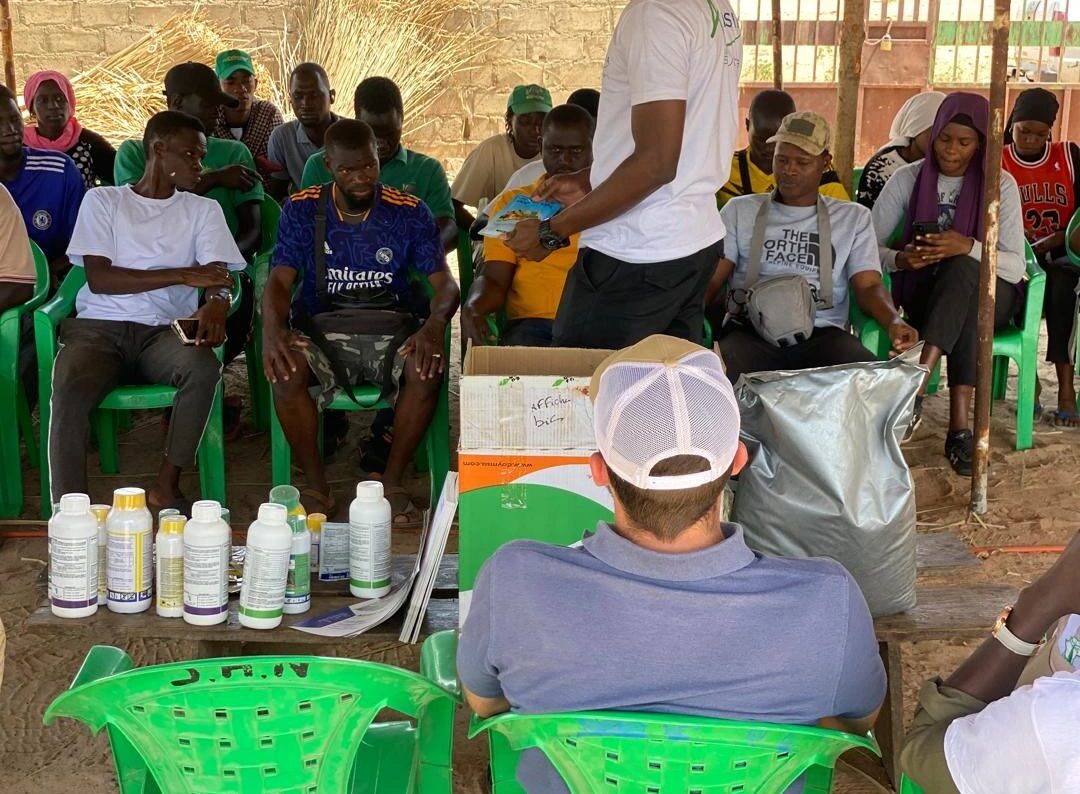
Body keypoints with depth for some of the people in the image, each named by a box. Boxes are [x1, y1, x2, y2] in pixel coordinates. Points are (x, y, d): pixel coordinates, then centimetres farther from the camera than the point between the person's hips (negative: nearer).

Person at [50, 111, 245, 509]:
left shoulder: (203, 210, 14)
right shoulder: (102, 200, 9)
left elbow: (219, 275, 0)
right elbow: (98, 278, -3)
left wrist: (217, 302, -26)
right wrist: (181, 275, -11)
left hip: (165, 331, 1)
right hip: (100, 327, -1)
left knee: (204, 368, -32)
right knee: (69, 387, -32)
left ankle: (167, 485, -17)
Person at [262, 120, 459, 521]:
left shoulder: (410, 212, 2)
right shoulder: (301, 210, 3)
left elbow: (444, 282, -3)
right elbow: (279, 280, -3)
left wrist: (434, 324, -27)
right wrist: (272, 328, -27)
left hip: (392, 330, 0)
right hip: (321, 330, 0)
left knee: (427, 369, -33)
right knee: (286, 372, -33)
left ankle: (392, 484, -12)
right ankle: (317, 488, -12)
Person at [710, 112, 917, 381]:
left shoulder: (853, 217, 20)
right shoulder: (740, 210, 18)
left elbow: (868, 285, 9)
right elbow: (710, 278, 8)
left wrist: (893, 321, -15)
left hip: (822, 334, 1)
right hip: (751, 332, -1)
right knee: (726, 381, -38)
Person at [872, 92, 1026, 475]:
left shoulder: (1001, 185, -6)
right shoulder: (908, 178, -3)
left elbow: (1015, 267, -14)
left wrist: (969, 247, -33)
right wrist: (900, 259, -27)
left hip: (987, 295, 0)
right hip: (924, 295, 1)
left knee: (962, 268, -37)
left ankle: (917, 386, -48)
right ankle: (959, 426, -40)